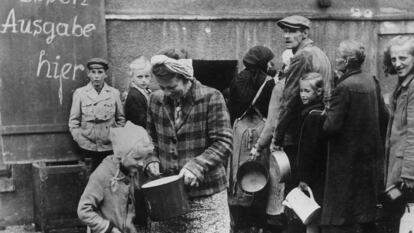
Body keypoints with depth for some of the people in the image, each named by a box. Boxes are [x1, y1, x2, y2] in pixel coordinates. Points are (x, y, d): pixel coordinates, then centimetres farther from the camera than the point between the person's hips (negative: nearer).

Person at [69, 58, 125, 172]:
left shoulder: (114, 93, 5)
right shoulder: (80, 93, 3)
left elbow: (121, 119, 13)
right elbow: (73, 122, 5)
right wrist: (82, 141, -4)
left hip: (110, 148, 1)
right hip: (88, 149, -1)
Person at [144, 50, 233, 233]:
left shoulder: (211, 98, -9)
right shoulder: (156, 100, 6)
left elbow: (223, 143, -12)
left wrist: (196, 166, -24)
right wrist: (152, 160, 0)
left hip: (205, 197, -4)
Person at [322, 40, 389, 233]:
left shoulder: (343, 88, -19)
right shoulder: (372, 82, 3)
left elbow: (332, 126, -21)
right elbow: (383, 116, 11)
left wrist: (327, 112, -2)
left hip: (347, 159, -8)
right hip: (371, 157, 8)